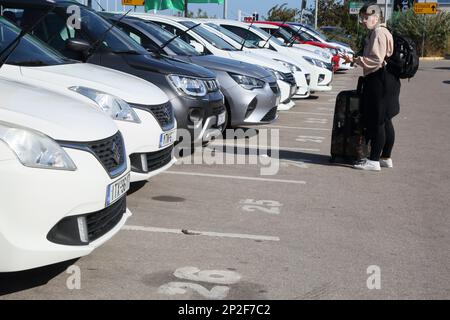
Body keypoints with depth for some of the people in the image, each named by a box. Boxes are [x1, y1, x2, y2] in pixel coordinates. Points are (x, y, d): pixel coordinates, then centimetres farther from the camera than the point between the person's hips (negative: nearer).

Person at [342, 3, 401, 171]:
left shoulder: (378, 33, -14)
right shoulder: (381, 32, 18)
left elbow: (376, 60, -21)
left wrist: (355, 60, -18)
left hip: (379, 81, -11)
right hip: (384, 80, 11)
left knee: (377, 122, -7)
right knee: (385, 121, 14)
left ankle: (374, 160, -3)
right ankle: (386, 158, 22)